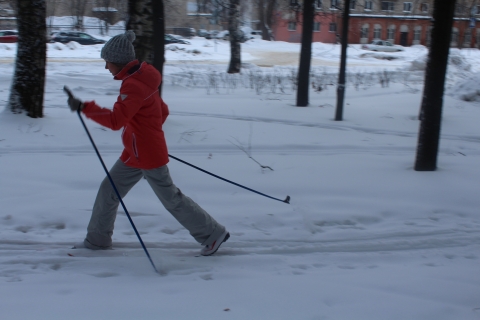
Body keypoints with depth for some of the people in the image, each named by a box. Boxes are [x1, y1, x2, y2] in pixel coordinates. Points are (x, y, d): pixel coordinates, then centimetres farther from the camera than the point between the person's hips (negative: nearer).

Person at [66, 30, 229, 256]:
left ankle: (212, 233, 14)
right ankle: (97, 239, 24)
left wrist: (83, 107, -29)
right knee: (109, 190, 13)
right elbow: (163, 111, 16)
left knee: (171, 199, 1)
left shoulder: (134, 85, -23)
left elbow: (115, 120, -32)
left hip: (146, 156, -10)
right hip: (135, 153, 10)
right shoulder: (141, 78, 9)